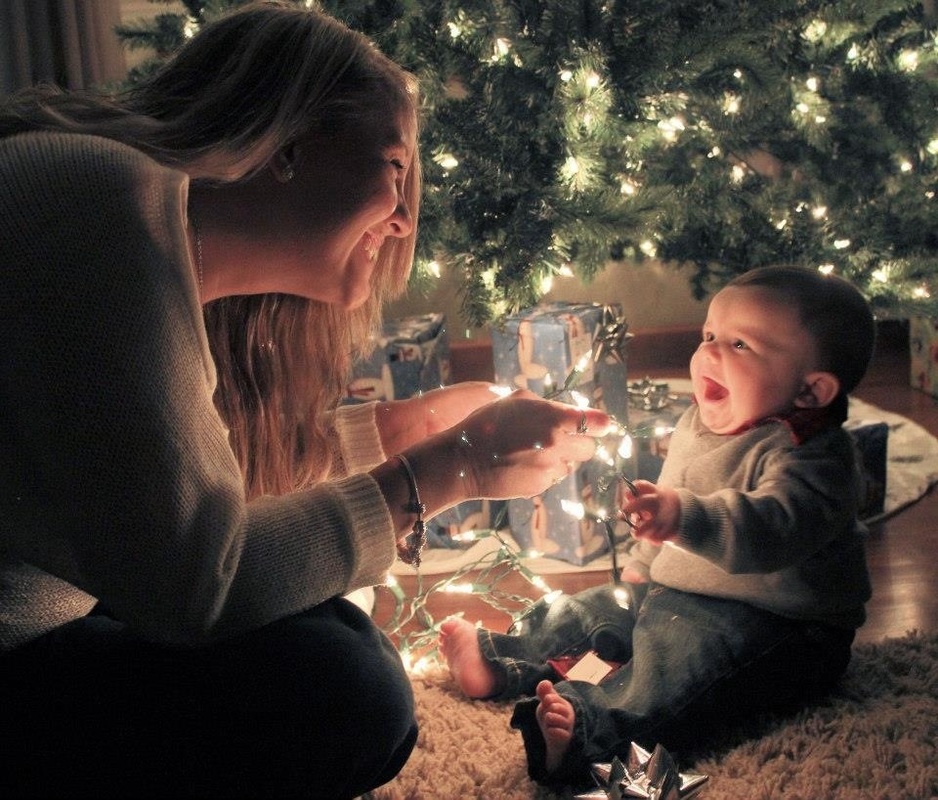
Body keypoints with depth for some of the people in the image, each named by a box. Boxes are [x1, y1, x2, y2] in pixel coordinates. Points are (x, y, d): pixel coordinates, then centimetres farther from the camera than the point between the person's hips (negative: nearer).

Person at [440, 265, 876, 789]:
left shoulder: (811, 456, -20)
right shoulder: (696, 425, 9)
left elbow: (772, 528, -40)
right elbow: (670, 499, 28)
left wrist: (684, 518, -54)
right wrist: (641, 563, 31)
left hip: (774, 622, -10)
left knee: (683, 652, -36)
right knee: (593, 609, 10)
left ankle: (589, 731, -56)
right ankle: (499, 662, 19)